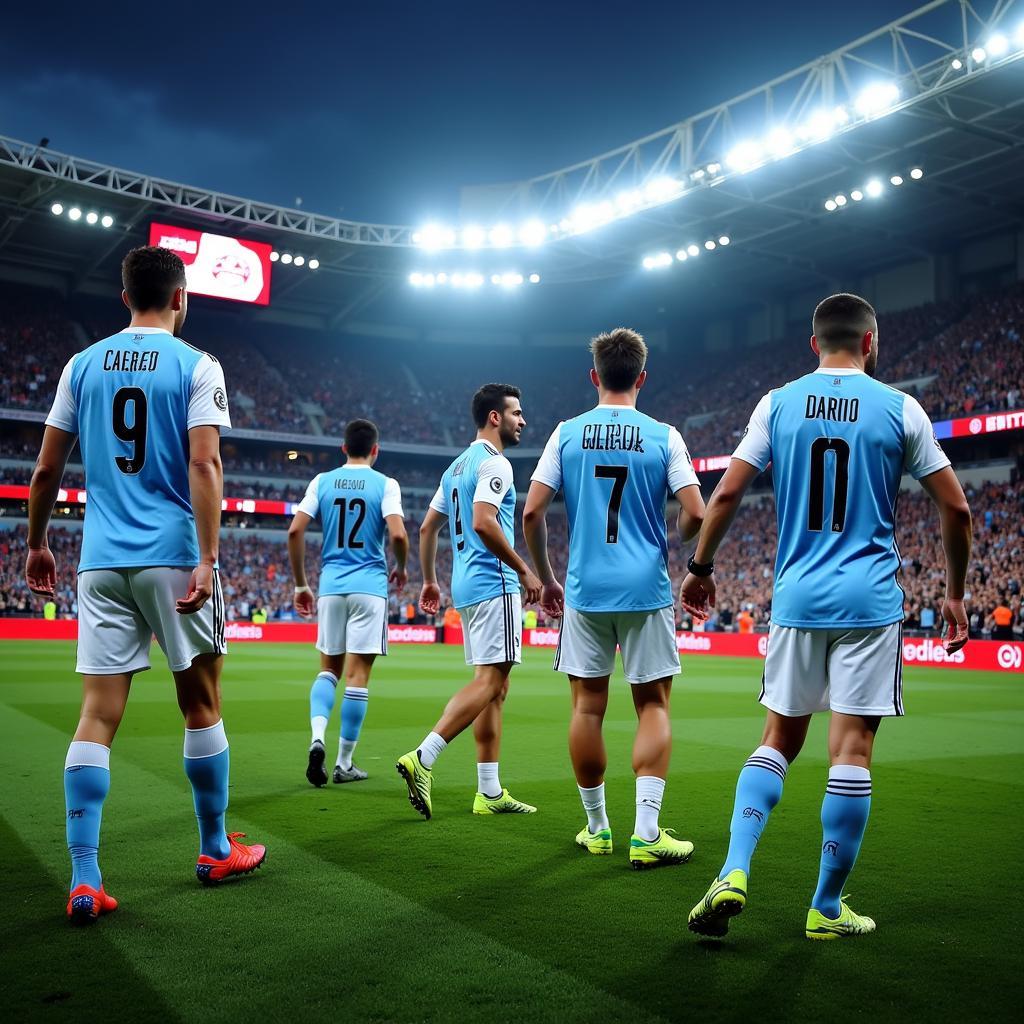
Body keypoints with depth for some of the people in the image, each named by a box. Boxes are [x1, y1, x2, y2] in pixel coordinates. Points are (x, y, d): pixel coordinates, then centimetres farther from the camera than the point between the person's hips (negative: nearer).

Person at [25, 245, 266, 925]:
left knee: (98, 715, 3)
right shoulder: (197, 366, -1)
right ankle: (216, 851, 23)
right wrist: (208, 558, -16)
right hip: (174, 556, -3)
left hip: (102, 561, 3)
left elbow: (47, 469, 11)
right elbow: (205, 465, -13)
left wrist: (37, 544, 23)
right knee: (201, 707, 10)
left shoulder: (83, 366, 11)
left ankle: (85, 878, -1)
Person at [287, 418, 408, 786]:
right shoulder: (385, 484, -2)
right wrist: (400, 569, 6)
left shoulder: (322, 481, 7)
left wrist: (300, 584, 7)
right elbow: (397, 535, -14)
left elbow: (295, 531, -1)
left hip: (331, 584, 3)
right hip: (370, 586, -3)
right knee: (358, 674, 1)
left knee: (329, 668, 15)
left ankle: (317, 737, -8)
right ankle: (344, 764, 6)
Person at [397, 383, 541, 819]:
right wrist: (523, 570, -15)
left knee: (494, 688, 10)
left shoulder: (457, 466, 20)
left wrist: (429, 580, 25)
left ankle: (490, 792, 11)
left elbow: (428, 526, 20)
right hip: (494, 584, -10)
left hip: (467, 585, 10)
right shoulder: (494, 463, -9)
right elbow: (483, 522, -23)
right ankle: (422, 759, -17)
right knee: (488, 683, -10)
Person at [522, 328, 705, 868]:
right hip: (647, 589, -1)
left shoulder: (567, 433, 2)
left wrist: (546, 579, 10)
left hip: (585, 591, 1)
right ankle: (646, 833, 3)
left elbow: (532, 512, -1)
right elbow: (695, 515, -7)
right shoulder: (663, 436, -1)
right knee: (653, 706, 7)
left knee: (588, 707, 9)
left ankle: (597, 827, 20)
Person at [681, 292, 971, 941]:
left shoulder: (778, 404, 5)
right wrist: (955, 593, 15)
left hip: (797, 597, 2)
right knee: (852, 750, 3)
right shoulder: (899, 409, 2)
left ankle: (733, 874, 1)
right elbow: (956, 509, 3)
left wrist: (700, 566, 15)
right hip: (870, 601, -2)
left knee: (780, 740, 14)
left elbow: (726, 494, 2)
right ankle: (828, 908, 11)